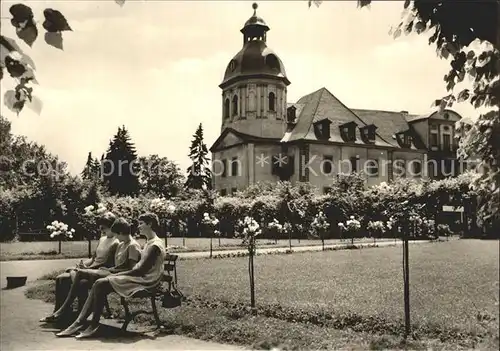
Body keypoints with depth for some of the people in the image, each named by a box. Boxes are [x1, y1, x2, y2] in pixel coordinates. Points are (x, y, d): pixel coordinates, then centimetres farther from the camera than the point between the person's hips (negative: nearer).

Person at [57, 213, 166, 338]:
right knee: (98, 284, -4)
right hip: (140, 277, 10)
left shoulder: (155, 245, -14)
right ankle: (79, 322, -7)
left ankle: (94, 325, -8)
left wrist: (117, 275, -10)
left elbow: (141, 270, -18)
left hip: (145, 281, -10)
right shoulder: (149, 242, 19)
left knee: (101, 284, -17)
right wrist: (117, 274, 8)